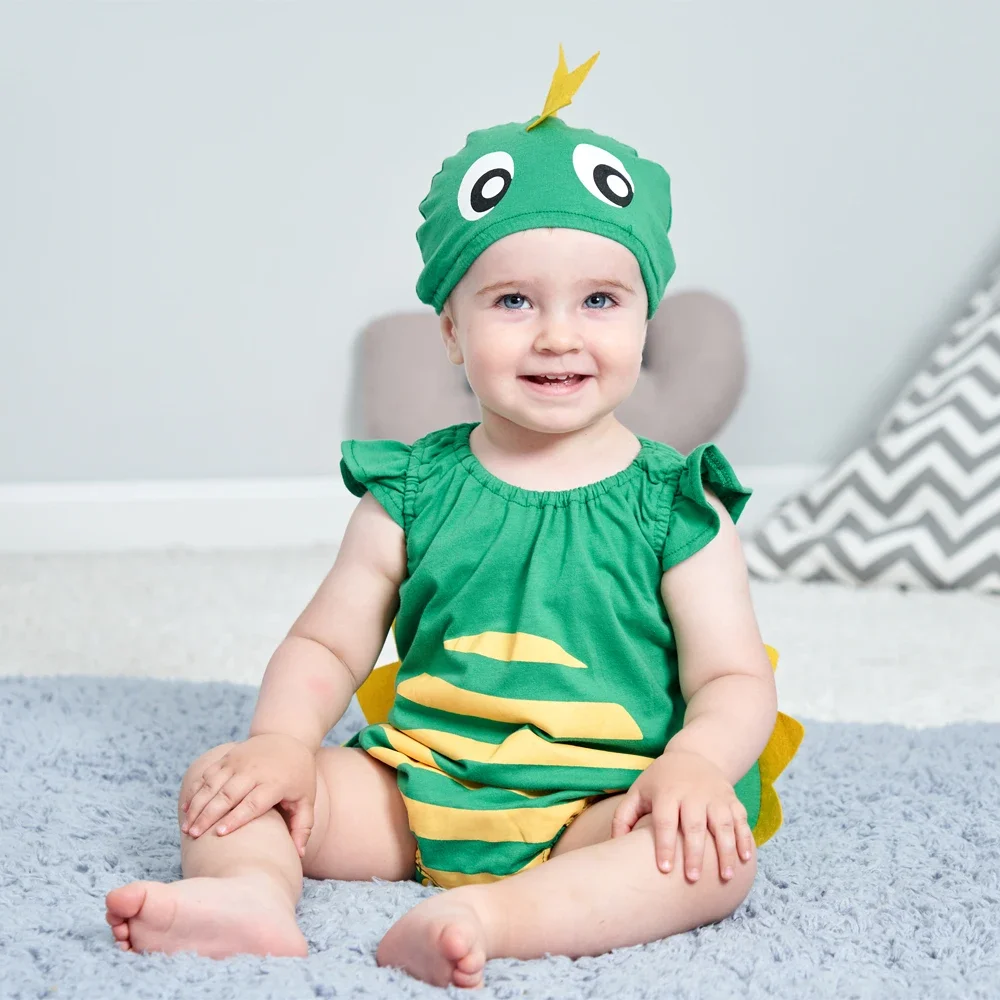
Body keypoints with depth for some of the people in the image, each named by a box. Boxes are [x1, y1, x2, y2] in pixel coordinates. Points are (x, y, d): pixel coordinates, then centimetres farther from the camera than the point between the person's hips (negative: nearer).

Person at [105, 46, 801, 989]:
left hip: (596, 809, -2)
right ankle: (255, 892, -39)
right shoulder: (413, 492, 5)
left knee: (717, 855, -31)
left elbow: (735, 679, -2)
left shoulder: (675, 507, 0)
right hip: (413, 794, 3)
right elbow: (324, 644, 9)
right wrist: (283, 739, -12)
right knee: (225, 781, -11)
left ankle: (494, 918, -47)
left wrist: (695, 763, -25)